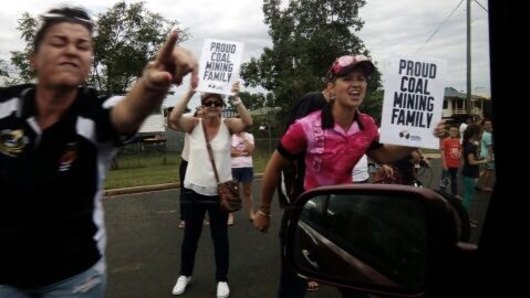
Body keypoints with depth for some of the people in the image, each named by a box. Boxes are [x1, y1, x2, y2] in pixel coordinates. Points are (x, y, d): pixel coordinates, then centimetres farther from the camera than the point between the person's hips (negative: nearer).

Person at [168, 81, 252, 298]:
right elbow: (173, 119, -24)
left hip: (220, 191, -1)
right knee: (190, 236, 16)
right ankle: (185, 274, 37)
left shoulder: (228, 125, -5)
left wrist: (236, 98, -30)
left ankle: (222, 279, 29)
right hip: (194, 190, 1)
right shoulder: (194, 124, -5)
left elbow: (248, 122, -23)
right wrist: (189, 93, -27)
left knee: (220, 236, 12)